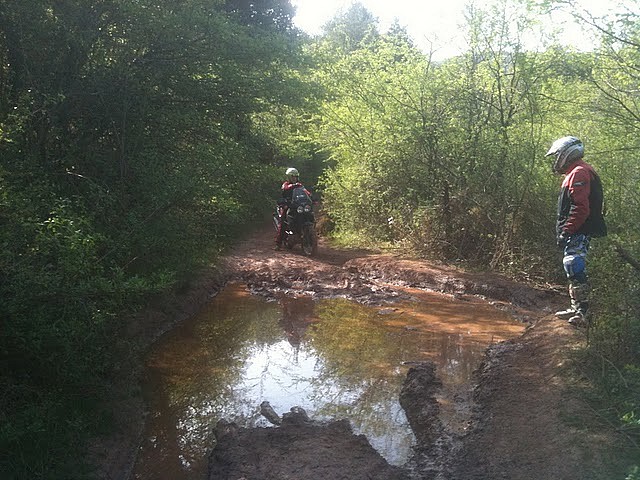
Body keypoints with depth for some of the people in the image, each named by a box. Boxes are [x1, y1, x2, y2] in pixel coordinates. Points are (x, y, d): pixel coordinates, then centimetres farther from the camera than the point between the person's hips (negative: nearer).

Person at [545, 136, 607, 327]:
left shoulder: (579, 173, -14)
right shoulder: (575, 173, 21)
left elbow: (581, 208, -23)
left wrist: (565, 232, -23)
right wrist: (564, 230, 22)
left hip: (578, 233, -11)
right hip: (577, 233, 11)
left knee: (575, 268, -17)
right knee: (573, 269, 16)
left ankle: (582, 313, -18)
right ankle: (576, 309, 25)